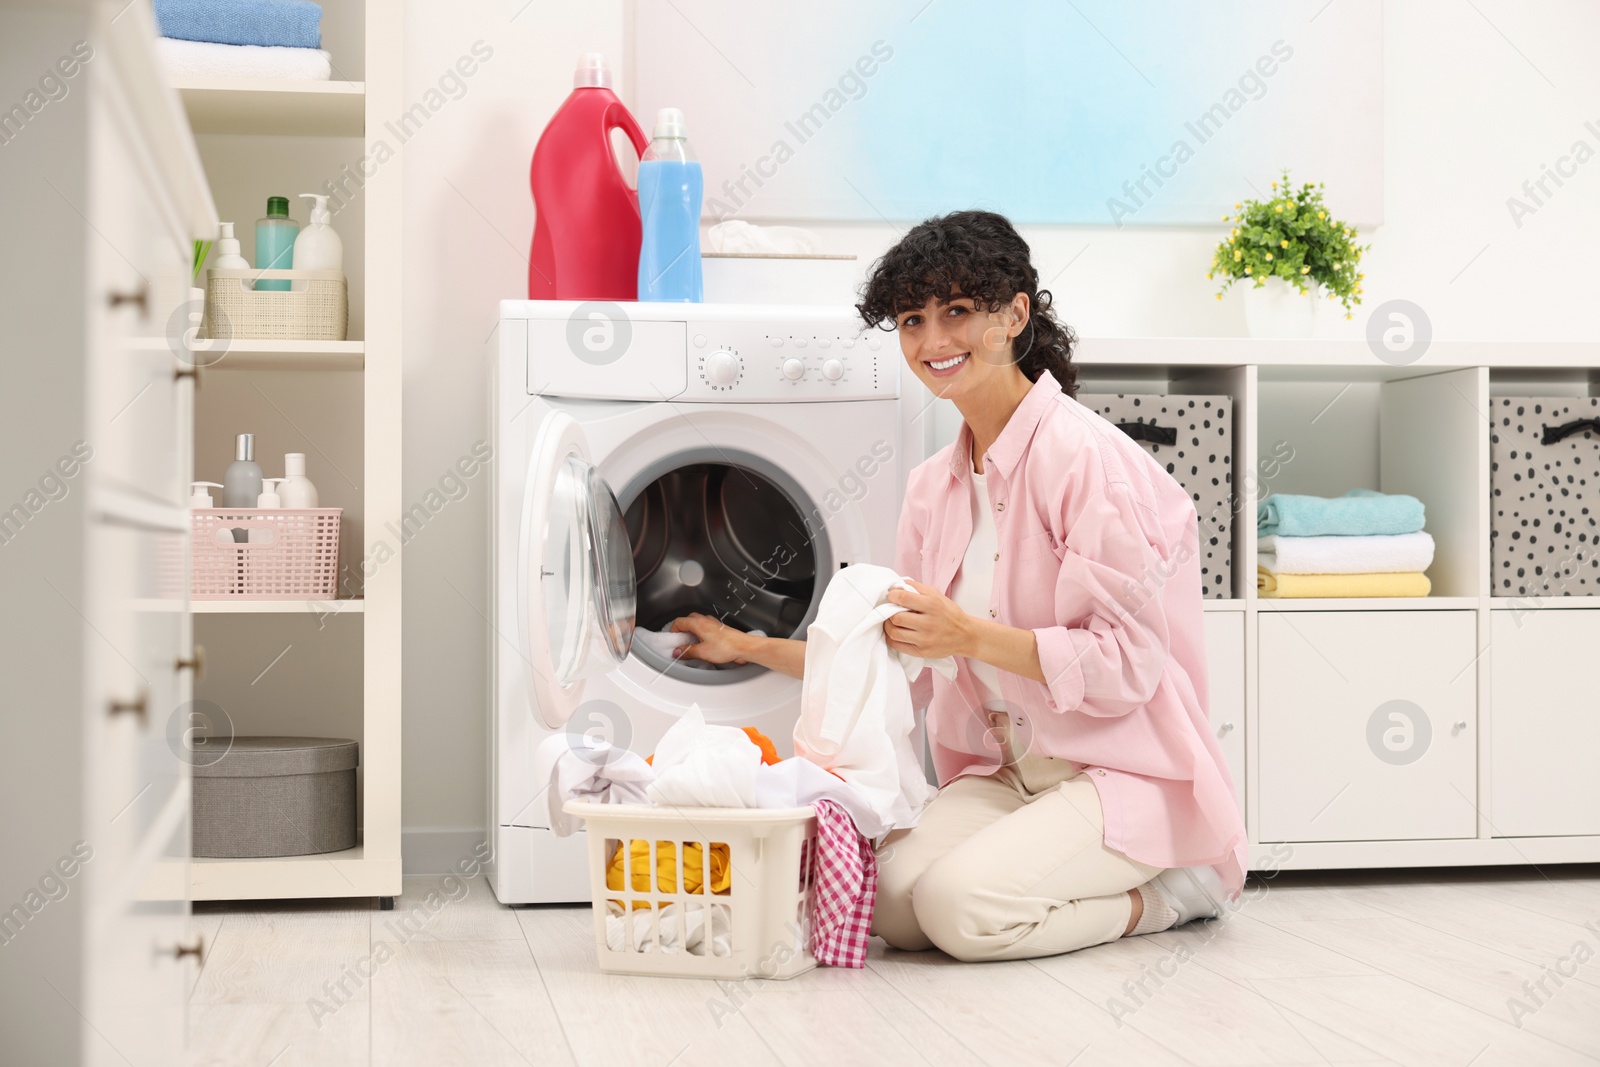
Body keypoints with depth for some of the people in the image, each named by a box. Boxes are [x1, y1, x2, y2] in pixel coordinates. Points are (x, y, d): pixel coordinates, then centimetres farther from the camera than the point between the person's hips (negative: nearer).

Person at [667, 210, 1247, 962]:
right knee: (890, 903, -17)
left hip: (1123, 772, -7)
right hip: (1007, 772, 7)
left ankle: (1166, 889, -1)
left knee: (961, 904, -27)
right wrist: (752, 649, 20)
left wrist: (969, 635, -26)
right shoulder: (934, 486, 9)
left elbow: (1128, 662, -19)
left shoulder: (1084, 456, -15)